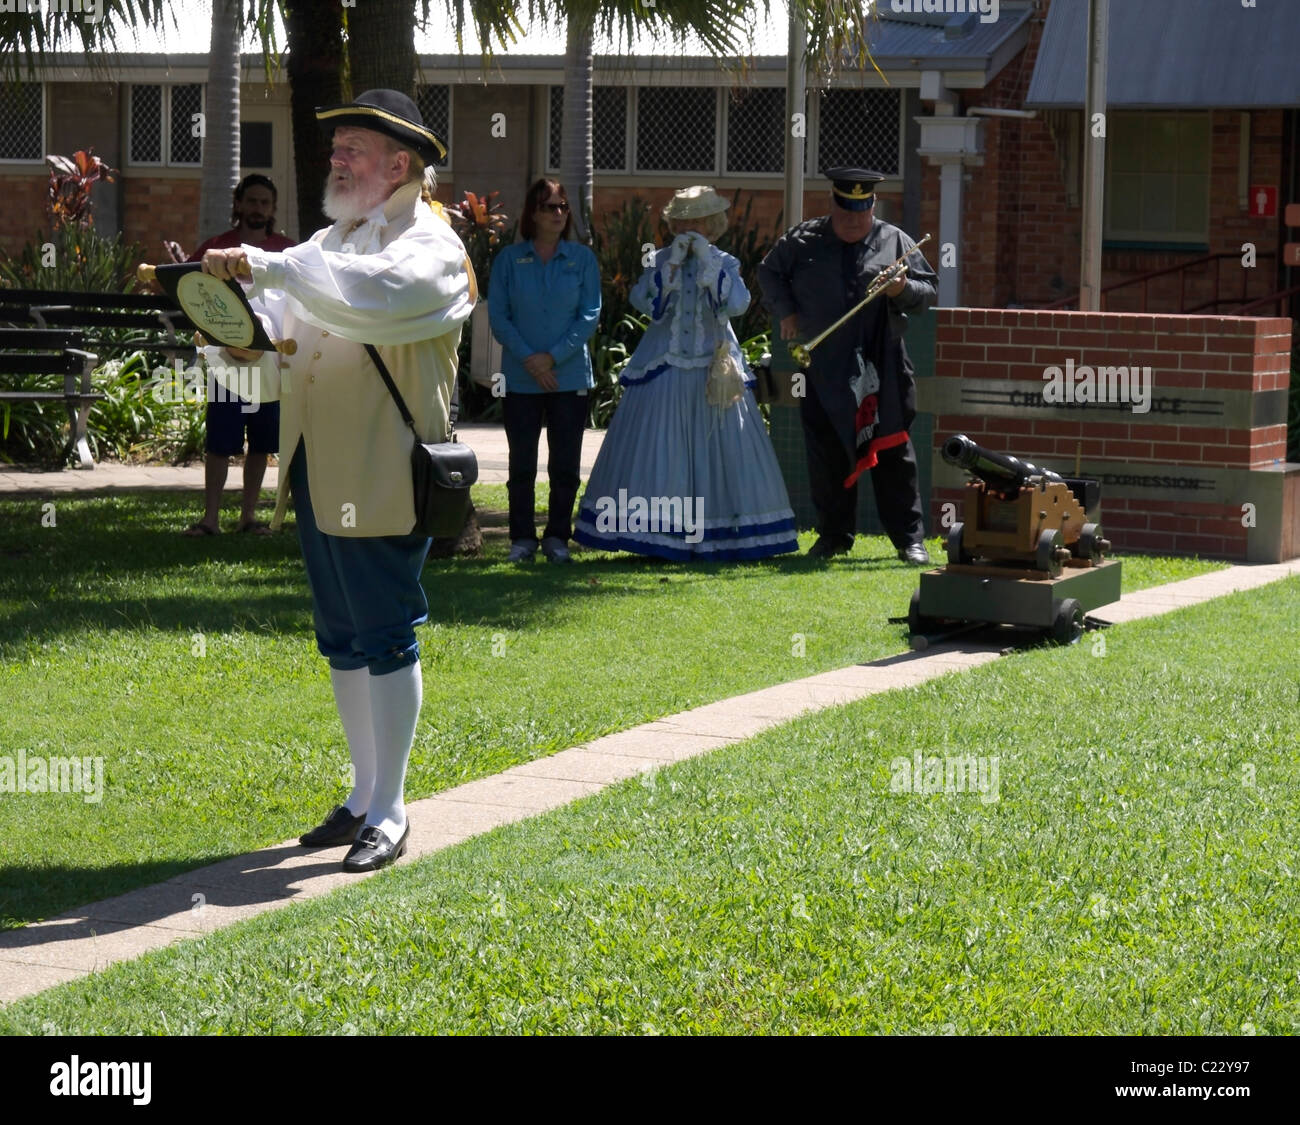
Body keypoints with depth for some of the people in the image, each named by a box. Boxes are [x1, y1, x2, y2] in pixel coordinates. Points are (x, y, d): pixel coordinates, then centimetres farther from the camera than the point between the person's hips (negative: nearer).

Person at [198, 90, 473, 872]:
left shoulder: (431, 248, -8)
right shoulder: (330, 244, 17)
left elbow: (371, 298, -29)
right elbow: (279, 326, 11)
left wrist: (267, 267, -30)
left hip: (385, 480, -8)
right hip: (319, 477, 8)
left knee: (386, 638, -3)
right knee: (341, 640, 14)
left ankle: (390, 812, 4)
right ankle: (365, 796, 25)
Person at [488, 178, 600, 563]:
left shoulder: (582, 259, 3)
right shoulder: (509, 259, 2)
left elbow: (590, 315, -2)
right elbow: (497, 316, -1)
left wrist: (553, 356, -12)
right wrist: (528, 358, -12)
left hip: (570, 376, 0)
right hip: (520, 379, 0)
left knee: (565, 464, 3)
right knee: (521, 463, 4)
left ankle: (557, 536, 13)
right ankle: (522, 538, 12)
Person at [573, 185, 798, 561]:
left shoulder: (724, 264, 6)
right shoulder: (661, 261, 7)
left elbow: (737, 304, -14)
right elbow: (642, 300, -11)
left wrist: (708, 261, -14)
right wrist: (672, 262, -14)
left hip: (715, 371, 0)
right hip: (663, 372, 0)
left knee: (719, 452, -1)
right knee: (657, 455, -5)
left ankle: (720, 536, 5)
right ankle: (654, 533, -2)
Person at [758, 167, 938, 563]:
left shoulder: (895, 241, 6)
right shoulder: (802, 241, 6)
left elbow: (930, 291, 8)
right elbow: (769, 272, 20)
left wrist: (904, 290, -14)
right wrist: (786, 311, 7)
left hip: (881, 368, -1)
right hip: (822, 371, 1)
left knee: (893, 454, -1)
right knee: (826, 455, 5)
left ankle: (909, 539, 4)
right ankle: (833, 535, 18)